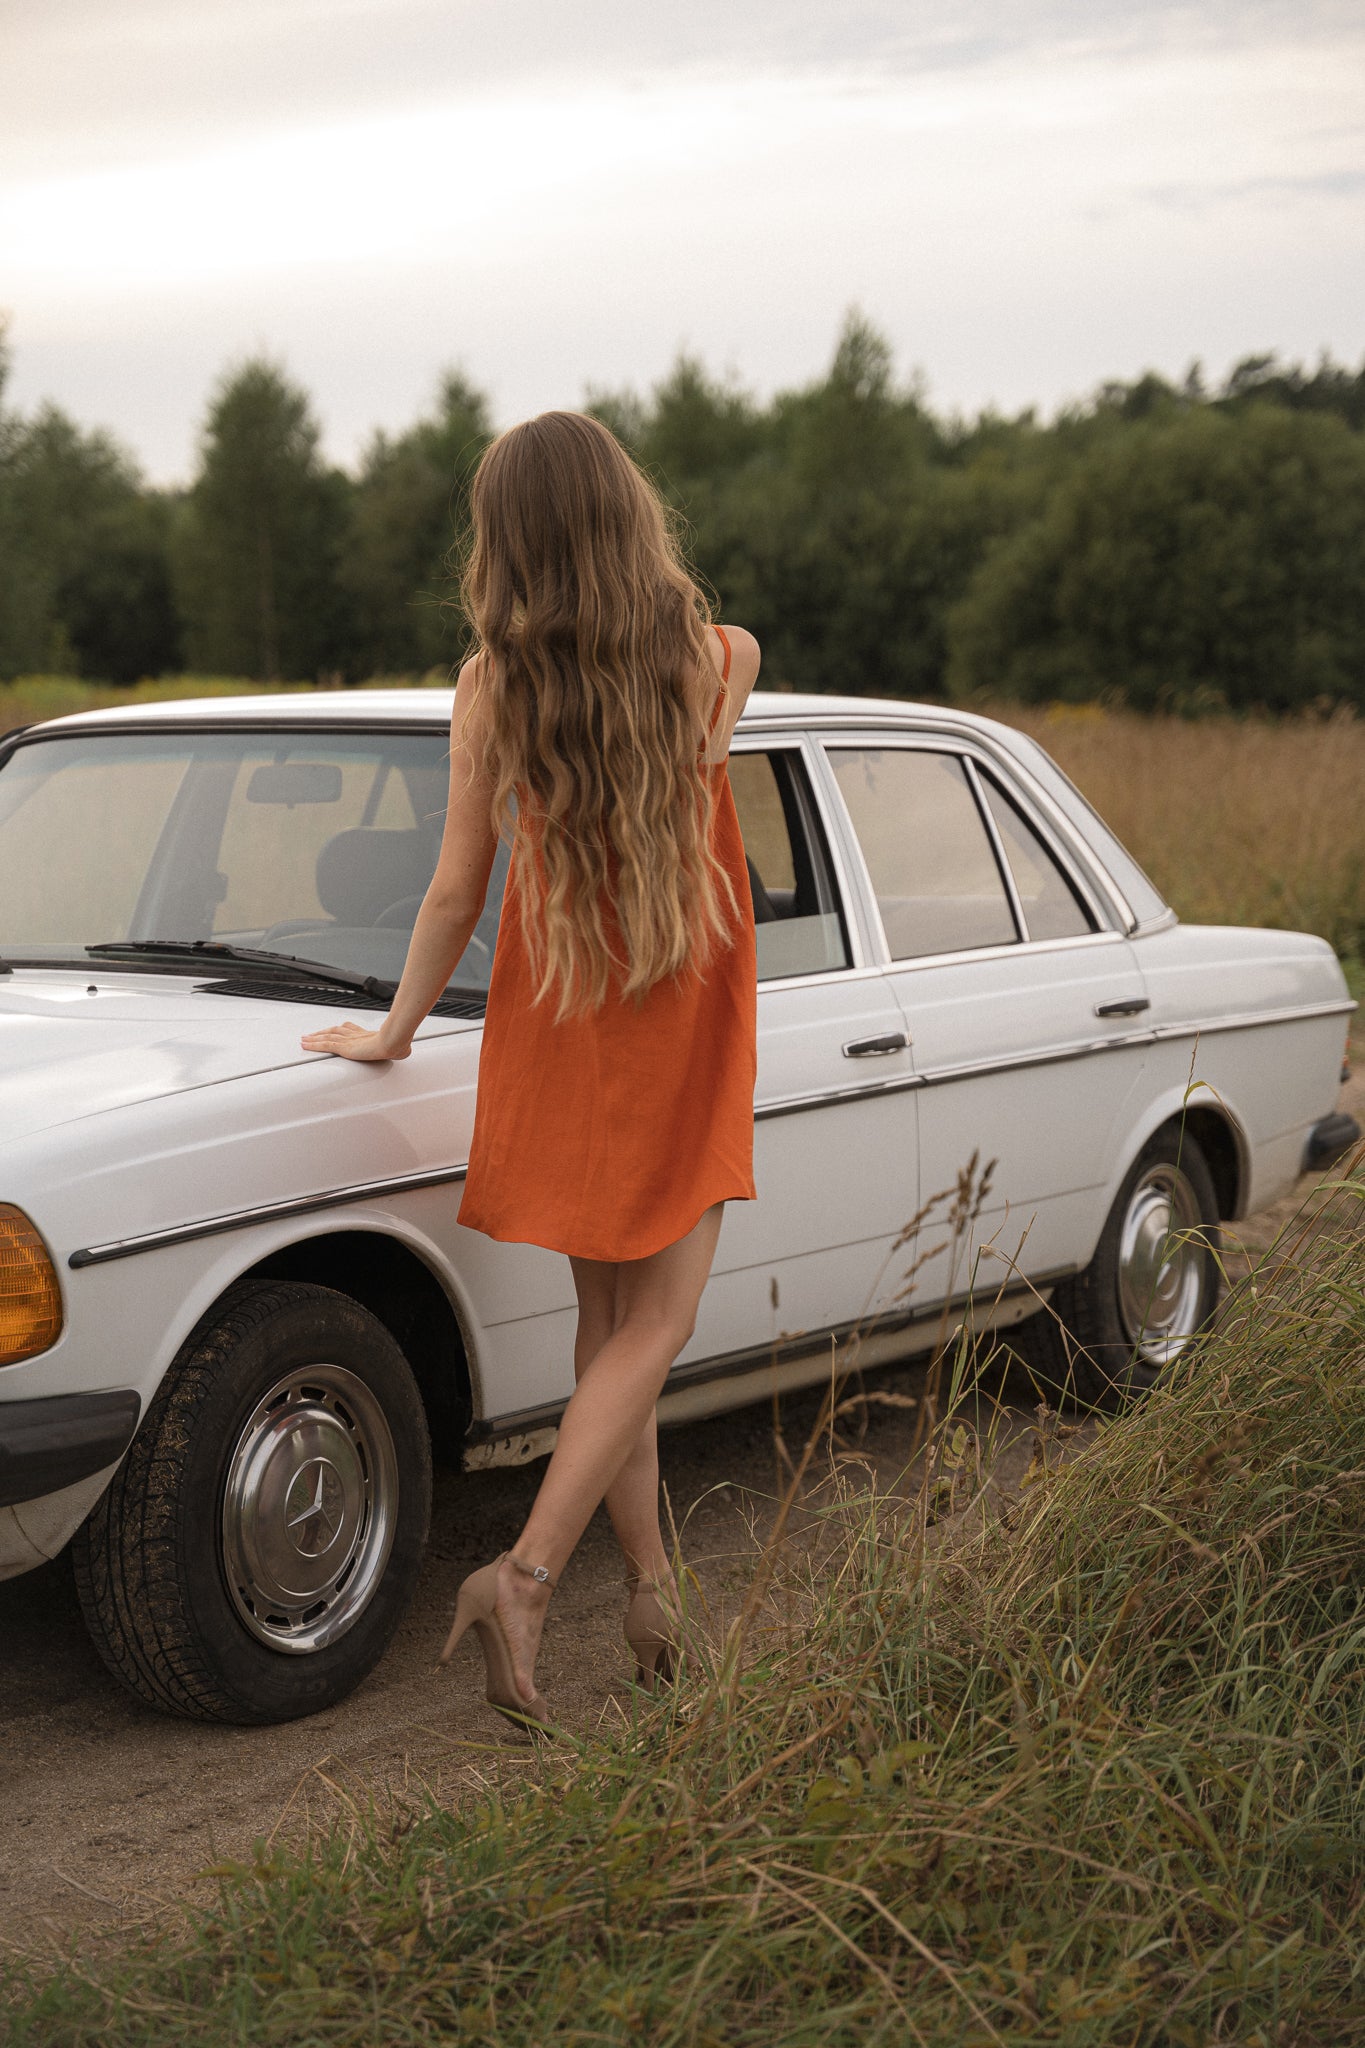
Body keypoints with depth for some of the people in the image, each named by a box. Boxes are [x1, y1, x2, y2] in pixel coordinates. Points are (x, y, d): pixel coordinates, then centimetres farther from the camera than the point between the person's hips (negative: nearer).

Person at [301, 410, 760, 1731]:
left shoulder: (493, 689, -9)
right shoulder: (719, 660, -10)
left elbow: (459, 891, -4)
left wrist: (394, 1031, 10)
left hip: (552, 1021, 2)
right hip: (684, 1029, -2)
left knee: (607, 1316, 16)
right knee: (655, 1323, 5)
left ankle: (650, 1582, 21)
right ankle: (525, 1575, -10)